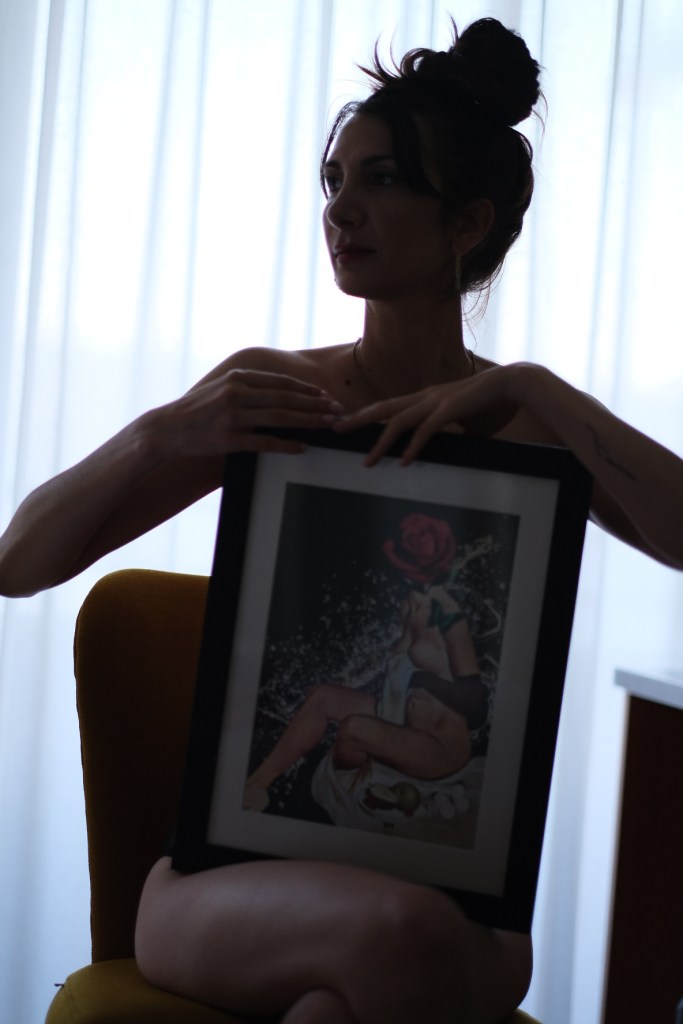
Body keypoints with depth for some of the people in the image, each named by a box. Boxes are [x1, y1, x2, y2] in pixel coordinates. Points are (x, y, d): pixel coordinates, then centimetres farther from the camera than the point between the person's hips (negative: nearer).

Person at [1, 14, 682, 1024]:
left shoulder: (532, 425, 6)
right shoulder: (266, 391, 5)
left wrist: (529, 390, -18)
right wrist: (161, 436, -17)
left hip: (447, 883, 0)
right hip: (232, 863, 0)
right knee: (398, 932, -34)